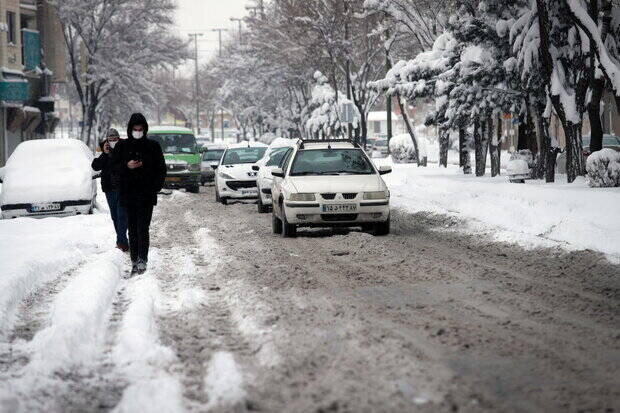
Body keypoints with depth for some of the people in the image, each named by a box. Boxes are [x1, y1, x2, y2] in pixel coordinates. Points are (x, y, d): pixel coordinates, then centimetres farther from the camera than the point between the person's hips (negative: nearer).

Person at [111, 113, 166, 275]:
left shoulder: (153, 146, 4)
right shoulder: (122, 146, 7)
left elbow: (161, 169, 6)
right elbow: (114, 166, 8)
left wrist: (155, 187, -7)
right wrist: (127, 166, -13)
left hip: (147, 195, -2)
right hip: (128, 194, 2)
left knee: (143, 228, -11)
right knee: (132, 229, 5)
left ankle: (142, 260, -12)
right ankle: (134, 261, 9)